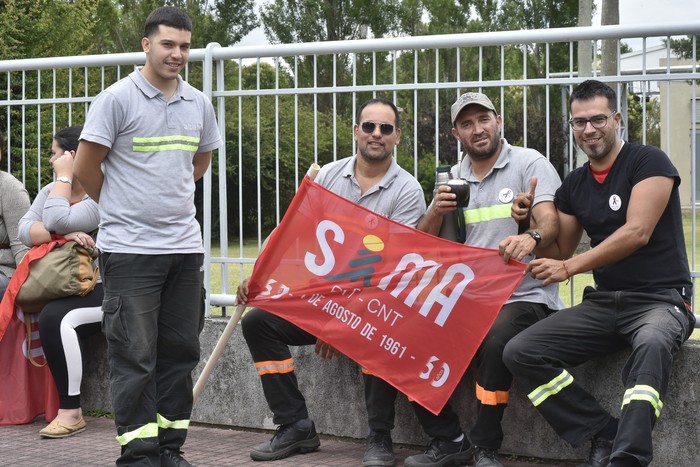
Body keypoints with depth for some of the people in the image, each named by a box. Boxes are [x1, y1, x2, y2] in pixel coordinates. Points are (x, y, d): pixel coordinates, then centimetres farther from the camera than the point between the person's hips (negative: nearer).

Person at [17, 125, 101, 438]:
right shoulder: (51, 190, 15)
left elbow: (57, 221, -23)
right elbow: (25, 230, -2)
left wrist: (64, 176, -11)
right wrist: (63, 235, -20)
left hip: (102, 290, -8)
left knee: (55, 318, -33)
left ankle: (71, 412, -26)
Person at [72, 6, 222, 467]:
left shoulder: (199, 104, 10)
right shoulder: (118, 98, -7)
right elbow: (85, 168, -3)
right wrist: (122, 206, 9)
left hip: (186, 244, 6)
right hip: (130, 249, -5)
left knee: (180, 350, 8)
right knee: (135, 354, -3)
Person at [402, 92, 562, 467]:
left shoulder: (529, 164, 0)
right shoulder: (453, 178, 16)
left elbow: (550, 222, -16)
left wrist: (531, 239, -40)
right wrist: (436, 212, -8)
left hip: (523, 296, -6)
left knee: (495, 341, -35)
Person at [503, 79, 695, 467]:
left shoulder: (649, 162, -5)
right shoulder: (574, 185, 14)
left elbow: (637, 233, -16)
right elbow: (558, 254, 21)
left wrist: (570, 268, -17)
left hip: (660, 299, -6)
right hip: (603, 303, 6)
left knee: (652, 344, -42)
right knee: (520, 353, -15)